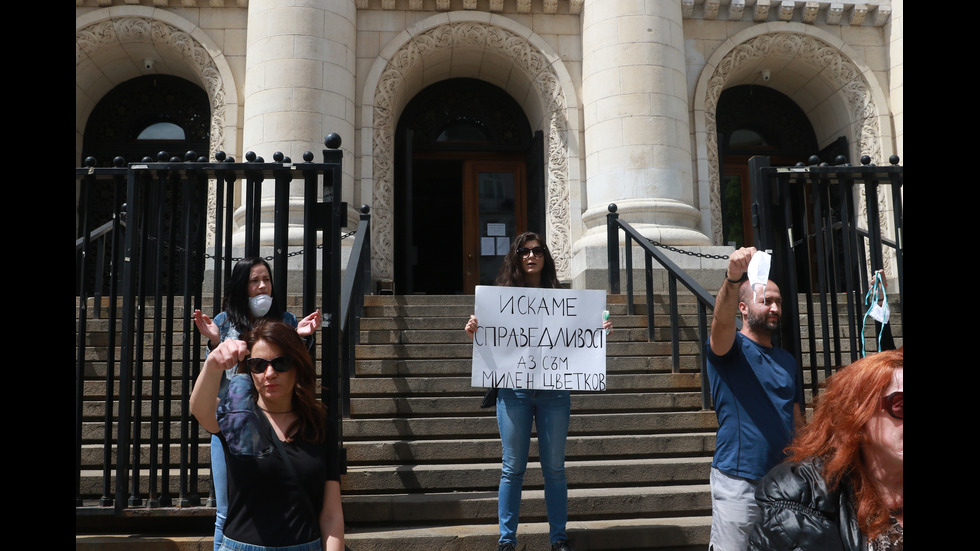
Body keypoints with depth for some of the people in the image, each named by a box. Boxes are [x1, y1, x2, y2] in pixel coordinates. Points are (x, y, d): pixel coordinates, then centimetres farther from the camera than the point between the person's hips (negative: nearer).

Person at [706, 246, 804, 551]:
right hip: (738, 482, -6)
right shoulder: (730, 347, -4)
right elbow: (722, 320, -28)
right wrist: (734, 277, -46)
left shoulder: (787, 360, 14)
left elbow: (796, 420, 16)